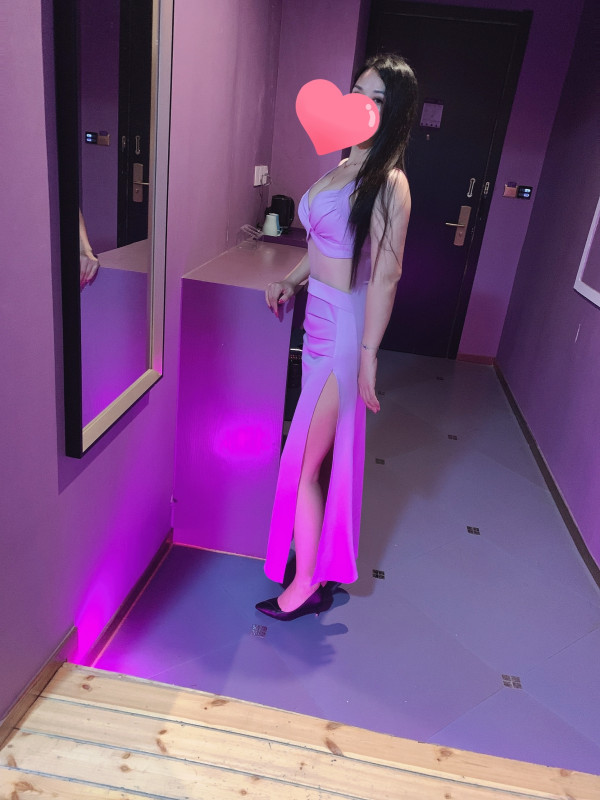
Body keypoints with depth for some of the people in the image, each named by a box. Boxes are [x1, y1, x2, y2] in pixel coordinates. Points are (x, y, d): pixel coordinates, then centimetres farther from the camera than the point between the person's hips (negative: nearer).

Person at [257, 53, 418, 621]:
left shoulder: (388, 182, -15)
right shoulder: (345, 166, 11)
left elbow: (385, 275, -19)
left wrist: (368, 355, -19)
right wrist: (291, 280, 9)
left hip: (343, 328, -8)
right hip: (319, 320, 8)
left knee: (301, 464, -1)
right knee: (323, 454, 19)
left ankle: (307, 584, 18)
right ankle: (317, 553, 38)